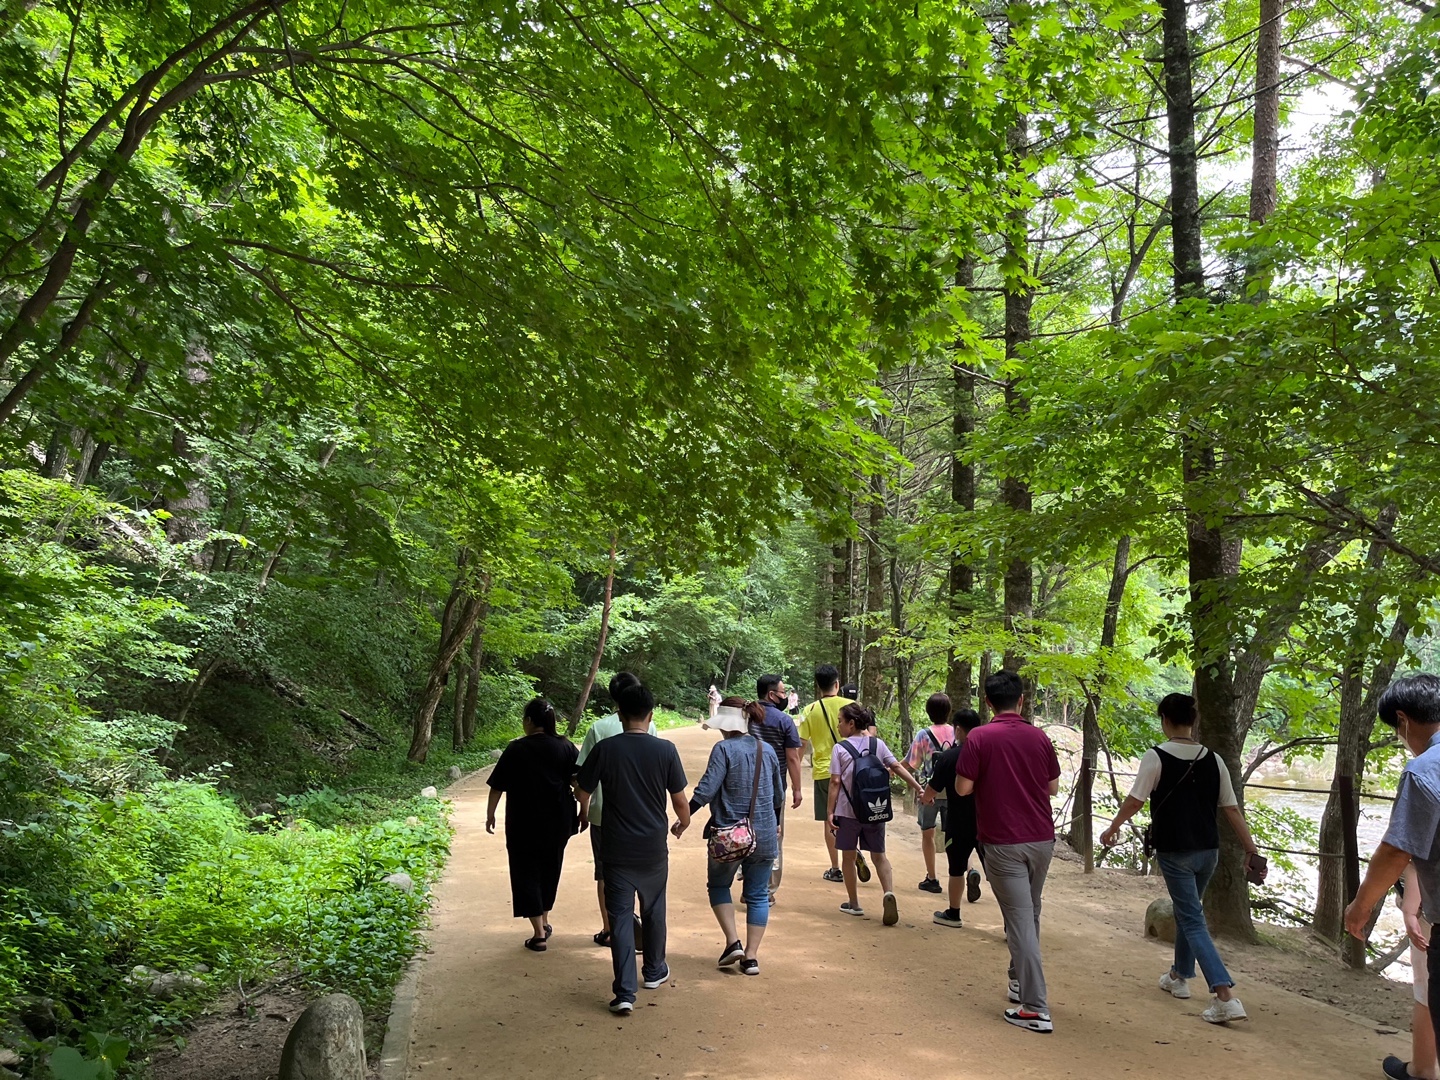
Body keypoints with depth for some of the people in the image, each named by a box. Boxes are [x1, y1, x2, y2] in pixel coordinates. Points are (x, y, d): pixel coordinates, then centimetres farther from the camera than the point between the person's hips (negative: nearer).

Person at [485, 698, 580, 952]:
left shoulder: (516, 749, -10)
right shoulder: (566, 747, -2)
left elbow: (497, 786, -6)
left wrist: (490, 814, 6)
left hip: (524, 823, -4)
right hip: (558, 823, 4)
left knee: (526, 873, 5)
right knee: (550, 871, 20)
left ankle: (539, 934, 1)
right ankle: (544, 922, 33)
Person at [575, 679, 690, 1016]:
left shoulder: (605, 749, -9)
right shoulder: (666, 750, -9)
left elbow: (583, 790, 1)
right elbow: (679, 799, -4)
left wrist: (584, 812, 24)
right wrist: (683, 823, 18)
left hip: (616, 849, -1)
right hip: (654, 848, 1)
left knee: (620, 917, 3)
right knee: (654, 910, 21)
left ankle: (625, 993, -1)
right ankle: (654, 971, 38)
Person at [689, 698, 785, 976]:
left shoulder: (724, 749, -13)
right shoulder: (767, 750, 5)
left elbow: (706, 789, -19)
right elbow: (779, 795, 14)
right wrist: (775, 824, 29)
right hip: (764, 835, 4)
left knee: (718, 885, 17)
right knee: (757, 894, 12)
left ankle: (733, 942, 5)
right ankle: (751, 956, 10)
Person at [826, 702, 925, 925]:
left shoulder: (840, 748, -7)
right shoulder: (878, 744, 2)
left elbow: (835, 782, -9)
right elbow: (897, 767, -1)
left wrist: (829, 812, -7)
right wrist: (918, 787, 4)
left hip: (848, 812, -3)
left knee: (849, 857, 13)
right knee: (879, 856, 11)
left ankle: (854, 903, 18)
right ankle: (889, 893, -13)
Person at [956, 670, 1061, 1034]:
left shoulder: (979, 738, -11)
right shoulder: (1039, 737, 2)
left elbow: (963, 787, -9)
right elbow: (1053, 787, 10)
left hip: (1003, 843, -5)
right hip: (1041, 839, 5)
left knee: (1020, 920, -4)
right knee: (1030, 914, 21)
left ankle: (1035, 1008, -4)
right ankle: (1020, 982, 35)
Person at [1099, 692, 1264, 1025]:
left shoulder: (1156, 757, -12)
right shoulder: (1213, 760, 2)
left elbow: (1135, 800, -12)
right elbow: (1231, 809, 2)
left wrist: (1112, 829, 2)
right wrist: (1251, 849, 8)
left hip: (1174, 851, -5)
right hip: (1208, 850, 5)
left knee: (1193, 921, -1)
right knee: (1187, 911, 24)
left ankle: (1226, 996, -13)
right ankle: (1179, 976, 38)